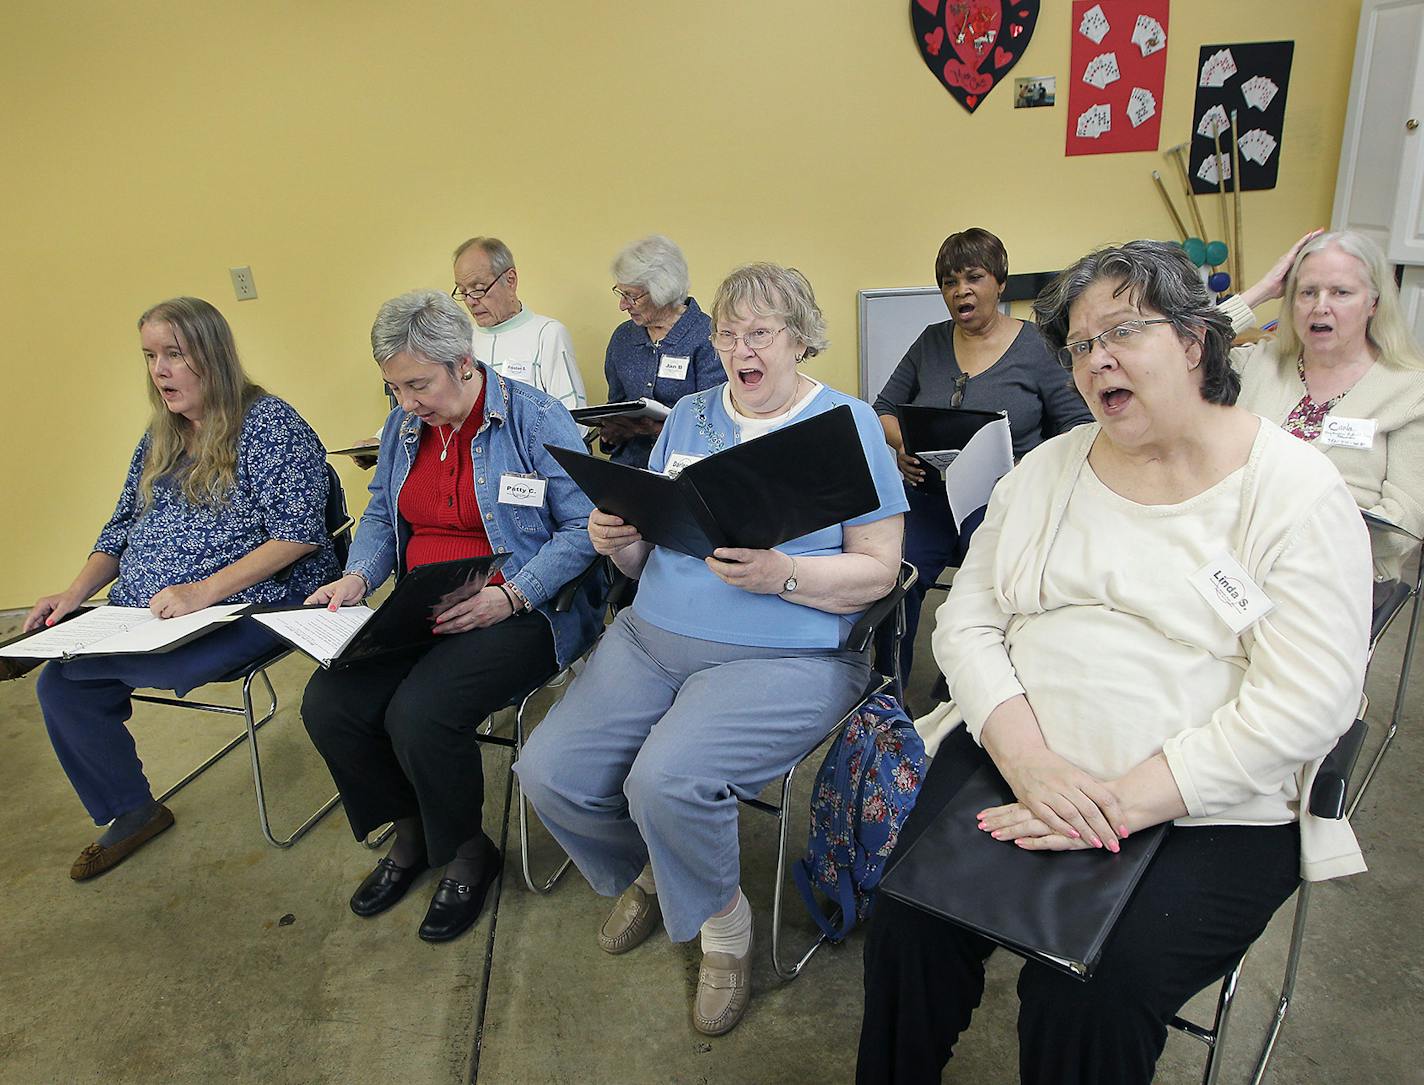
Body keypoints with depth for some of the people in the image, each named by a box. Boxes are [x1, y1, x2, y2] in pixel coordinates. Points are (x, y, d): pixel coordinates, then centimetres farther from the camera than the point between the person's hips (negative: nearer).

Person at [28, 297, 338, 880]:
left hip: (246, 608, -8)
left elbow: (298, 532, -19)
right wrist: (76, 592, 2)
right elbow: (122, 527, 19)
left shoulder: (268, 423, -10)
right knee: (59, 688, -7)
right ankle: (131, 811, 15)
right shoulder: (159, 438, 14)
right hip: (143, 615, 8)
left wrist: (204, 591, -26)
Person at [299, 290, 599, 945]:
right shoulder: (402, 428, 12)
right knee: (327, 705, -13)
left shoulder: (535, 418, -10)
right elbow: (380, 518, 21)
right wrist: (357, 577, 0)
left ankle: (465, 852, 3)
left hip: (522, 612, -7)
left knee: (420, 714, -28)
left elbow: (583, 528, -13)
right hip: (421, 613, 7)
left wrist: (510, 597, -23)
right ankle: (411, 834, 14)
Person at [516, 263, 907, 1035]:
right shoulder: (689, 416, 15)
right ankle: (651, 873, 22)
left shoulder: (849, 426, 0)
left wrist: (780, 574, -21)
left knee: (666, 781, -29)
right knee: (548, 772, -11)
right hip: (653, 636, 6)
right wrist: (621, 542, -7)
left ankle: (723, 923, 6)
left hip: (784, 655, -5)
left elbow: (877, 570, -5)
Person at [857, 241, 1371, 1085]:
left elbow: (1302, 703, -13)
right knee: (911, 928, -16)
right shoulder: (1048, 469, 9)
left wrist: (1120, 804, -21)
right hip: (1014, 758, 4)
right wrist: (1027, 760, -16)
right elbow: (968, 622, 2)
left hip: (1210, 810, -3)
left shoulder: (1298, 492, -5)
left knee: (1088, 997, -23)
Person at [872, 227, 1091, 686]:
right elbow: (885, 408, 20)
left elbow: (1080, 427, 2)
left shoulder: (1036, 347, 2)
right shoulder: (931, 342, 14)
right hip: (928, 497, 3)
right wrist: (902, 446, -2)